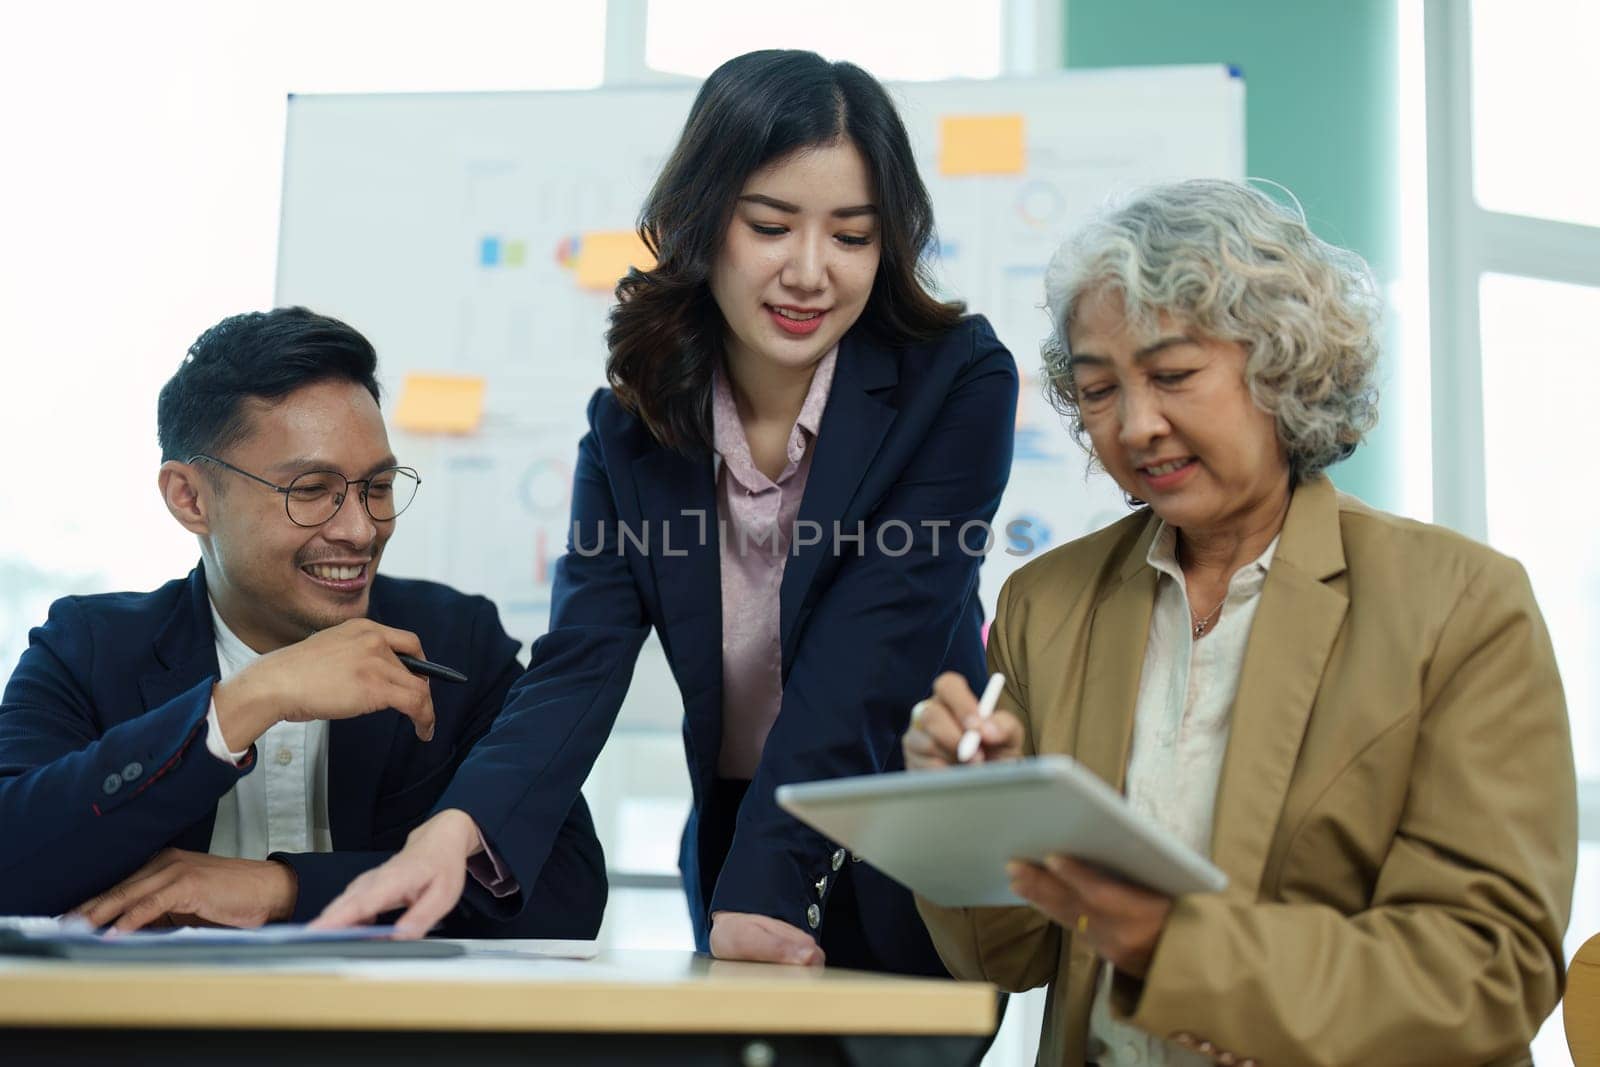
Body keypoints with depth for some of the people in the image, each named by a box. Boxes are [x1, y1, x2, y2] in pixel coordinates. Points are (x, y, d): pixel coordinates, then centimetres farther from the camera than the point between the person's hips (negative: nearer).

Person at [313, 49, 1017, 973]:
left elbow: (860, 671, -23)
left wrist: (759, 899, -33)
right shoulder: (632, 425, -4)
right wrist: (455, 829, -35)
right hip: (733, 853, 4)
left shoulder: (960, 385, -15)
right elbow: (580, 665, -16)